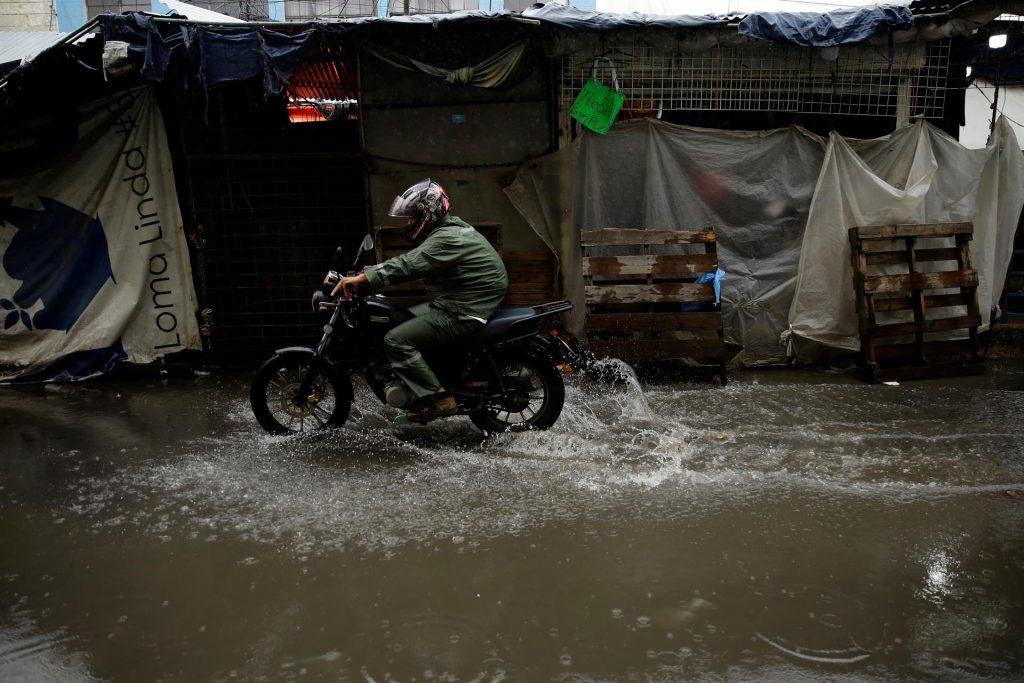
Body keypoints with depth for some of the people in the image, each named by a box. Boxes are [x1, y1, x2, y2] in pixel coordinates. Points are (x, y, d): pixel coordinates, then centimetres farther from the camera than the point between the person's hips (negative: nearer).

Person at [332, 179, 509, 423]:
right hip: (454, 303, 11)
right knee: (398, 320, 20)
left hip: (463, 314, -11)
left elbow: (408, 265, -31)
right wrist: (375, 270, 6)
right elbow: (412, 260, 16)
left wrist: (362, 279, -33)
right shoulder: (448, 230, 13)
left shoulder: (448, 238, -21)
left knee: (396, 340, -16)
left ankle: (438, 397, -12)